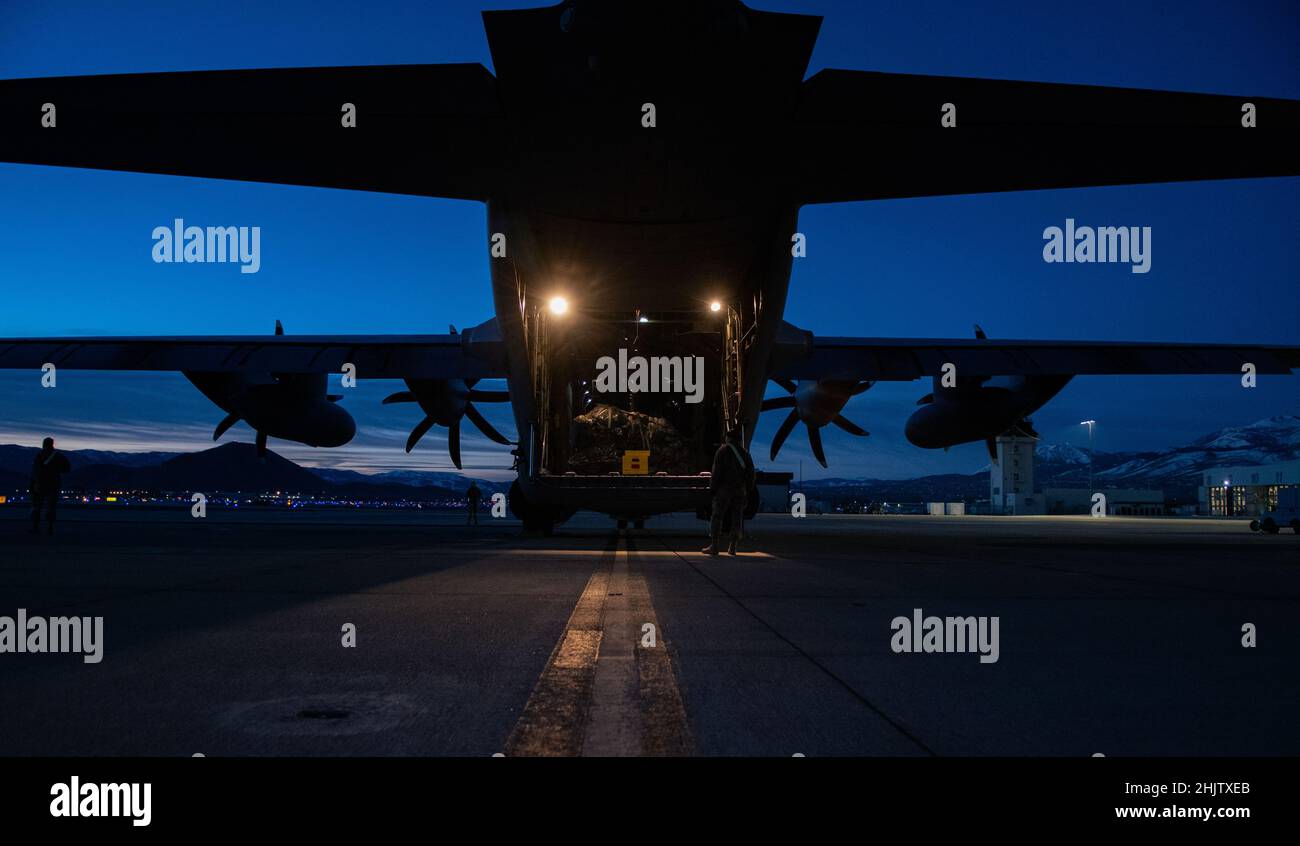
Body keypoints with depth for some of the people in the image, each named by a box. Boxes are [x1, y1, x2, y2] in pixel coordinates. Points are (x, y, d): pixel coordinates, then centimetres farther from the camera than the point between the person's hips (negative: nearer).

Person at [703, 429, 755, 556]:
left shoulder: (722, 451, -3)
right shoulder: (745, 453, 12)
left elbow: (717, 472, -10)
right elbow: (750, 473, 12)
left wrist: (712, 488, -7)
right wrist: (747, 490, 16)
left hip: (724, 489, -4)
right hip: (740, 490, 4)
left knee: (717, 516, -2)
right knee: (736, 518, 6)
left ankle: (714, 546, -7)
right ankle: (732, 547, 5)